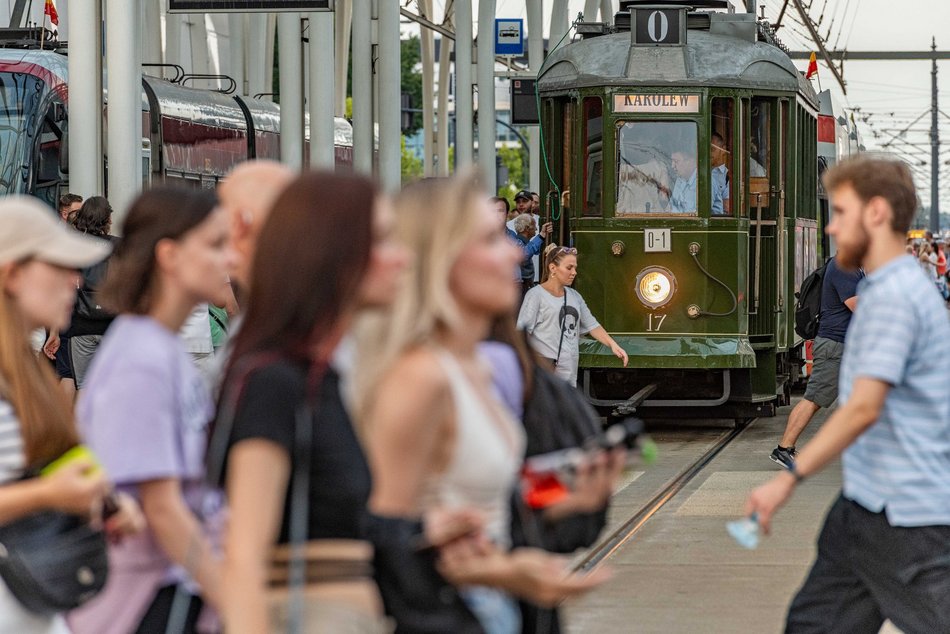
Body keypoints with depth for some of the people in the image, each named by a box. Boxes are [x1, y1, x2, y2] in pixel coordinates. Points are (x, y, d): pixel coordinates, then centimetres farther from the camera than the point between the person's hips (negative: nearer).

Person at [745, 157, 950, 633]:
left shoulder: (894, 296, -18)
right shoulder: (884, 289, 14)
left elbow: (863, 408, -25)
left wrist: (788, 479, -25)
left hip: (904, 515, -10)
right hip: (866, 505, 10)